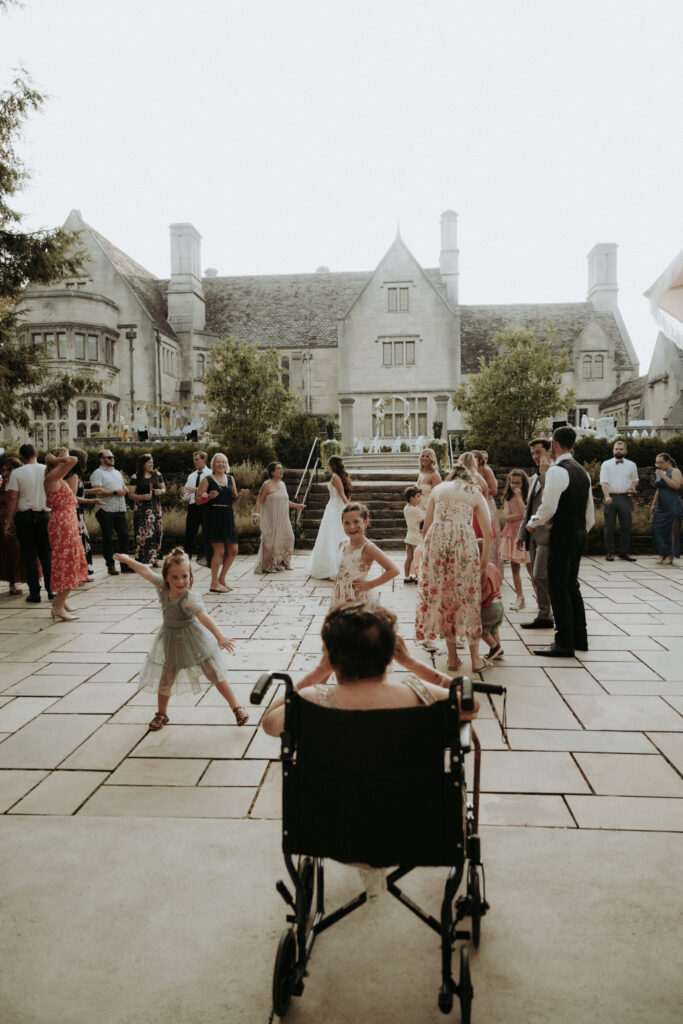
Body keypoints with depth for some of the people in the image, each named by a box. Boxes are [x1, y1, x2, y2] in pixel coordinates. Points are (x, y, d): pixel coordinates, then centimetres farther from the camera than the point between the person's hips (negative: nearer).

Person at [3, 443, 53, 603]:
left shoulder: (16, 473, -6)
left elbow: (12, 498, -8)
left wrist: (8, 521, -3)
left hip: (24, 516, -2)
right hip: (44, 515, 2)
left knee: (29, 555, 4)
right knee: (46, 554, 10)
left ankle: (34, 594, 5)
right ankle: (51, 590, 11)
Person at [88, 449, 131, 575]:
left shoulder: (117, 472, 22)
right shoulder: (97, 473, -1)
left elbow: (125, 489, 22)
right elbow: (99, 491, -14)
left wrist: (124, 490, -2)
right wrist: (116, 492, -12)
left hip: (120, 510, 6)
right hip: (106, 511, -6)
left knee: (124, 536, 3)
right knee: (107, 539, 0)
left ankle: (125, 565, 8)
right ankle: (110, 565, 8)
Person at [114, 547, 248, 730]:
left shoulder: (189, 599, -32)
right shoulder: (162, 586, -14)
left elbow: (204, 617, -47)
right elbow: (145, 570, 2)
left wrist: (219, 637, -60)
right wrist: (127, 560, 15)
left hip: (193, 639, -5)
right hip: (171, 641, 5)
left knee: (216, 675, 1)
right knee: (165, 679, 16)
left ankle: (237, 709, 14)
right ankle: (161, 714, 39)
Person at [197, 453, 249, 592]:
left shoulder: (230, 479, 14)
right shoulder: (207, 480, -2)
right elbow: (198, 499, -5)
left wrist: (241, 495, -1)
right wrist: (209, 496, -22)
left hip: (228, 517, 6)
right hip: (213, 516, -6)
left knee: (233, 550, 6)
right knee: (219, 550, -7)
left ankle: (221, 579, 23)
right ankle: (214, 584, 4)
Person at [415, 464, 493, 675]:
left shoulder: (438, 489, 22)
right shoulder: (475, 493, 19)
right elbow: (488, 534, 13)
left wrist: (426, 551, 26)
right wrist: (483, 565, 18)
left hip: (436, 538, 1)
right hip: (464, 539, -1)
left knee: (440, 594, 9)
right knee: (468, 596, 8)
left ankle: (452, 658, 14)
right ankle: (475, 659, 12)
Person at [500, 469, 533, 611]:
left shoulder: (527, 497, -1)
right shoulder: (508, 498, 8)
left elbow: (526, 512, -17)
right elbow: (507, 516, -4)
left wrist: (519, 497, -14)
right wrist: (522, 515, -12)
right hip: (511, 534, 4)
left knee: (530, 567, -5)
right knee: (514, 567, 7)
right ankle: (520, 598, 14)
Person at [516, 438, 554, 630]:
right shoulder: (535, 478, 20)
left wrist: (545, 472, -23)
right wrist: (522, 533, 20)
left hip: (547, 534, -9)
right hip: (533, 535, 9)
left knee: (541, 575, -13)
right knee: (537, 578, 10)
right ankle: (544, 616, 17)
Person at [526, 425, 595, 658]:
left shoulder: (557, 471, -16)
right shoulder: (582, 472, 13)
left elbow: (548, 507, -22)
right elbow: (590, 511, 16)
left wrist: (532, 523, -5)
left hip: (562, 535, -9)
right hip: (579, 534, 9)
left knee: (558, 588, -3)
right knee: (571, 586, 17)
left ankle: (564, 643, 0)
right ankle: (579, 637, 23)